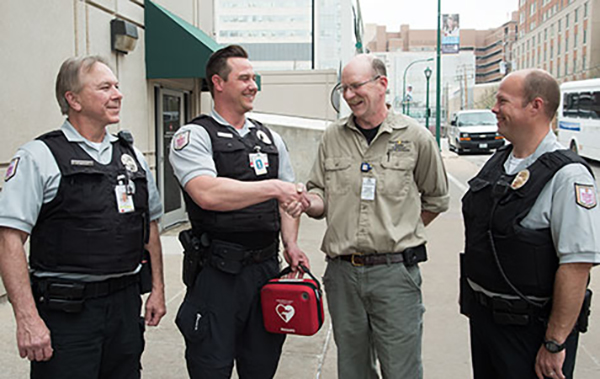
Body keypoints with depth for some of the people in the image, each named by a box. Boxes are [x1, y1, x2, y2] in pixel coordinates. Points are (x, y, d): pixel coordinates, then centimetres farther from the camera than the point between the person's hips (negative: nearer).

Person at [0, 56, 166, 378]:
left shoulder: (131, 155, 11)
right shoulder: (39, 156, -7)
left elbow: (150, 226, 18)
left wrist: (157, 288, 13)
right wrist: (27, 319, -18)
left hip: (125, 304, 5)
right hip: (66, 312, -5)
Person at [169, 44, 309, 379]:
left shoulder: (271, 138, 15)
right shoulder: (194, 136, -5)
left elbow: (287, 198, 17)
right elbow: (208, 194, -21)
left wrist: (291, 244, 2)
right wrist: (271, 187, -22)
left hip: (267, 267, 6)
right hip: (218, 272, -5)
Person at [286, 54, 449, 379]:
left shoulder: (415, 137, 0)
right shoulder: (332, 137, 8)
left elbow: (435, 200, 11)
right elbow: (321, 195, 11)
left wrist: (402, 233, 8)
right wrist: (310, 202, -10)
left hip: (395, 271, -3)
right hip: (342, 273, 3)